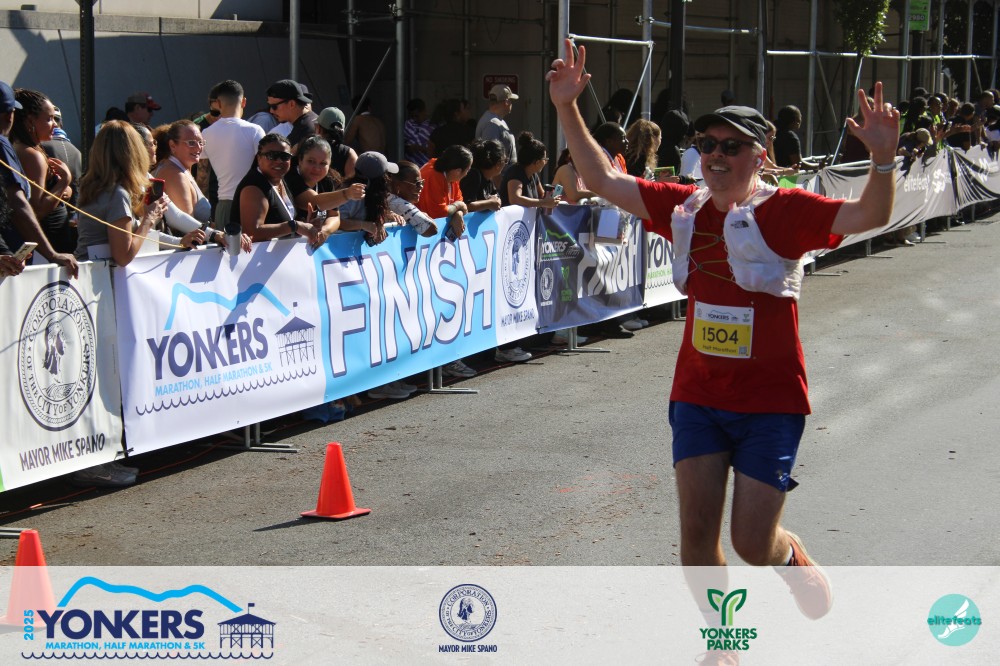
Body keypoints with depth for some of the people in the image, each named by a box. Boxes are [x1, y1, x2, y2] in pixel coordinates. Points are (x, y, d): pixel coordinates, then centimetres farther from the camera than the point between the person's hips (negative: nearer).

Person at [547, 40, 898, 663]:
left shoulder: (787, 211, -11)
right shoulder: (684, 207, 3)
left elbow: (869, 215, -23)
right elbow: (605, 180, 9)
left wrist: (883, 156, -41)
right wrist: (568, 110, 2)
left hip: (771, 402, -4)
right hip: (698, 396, 4)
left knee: (753, 542, -2)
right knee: (698, 530, 0)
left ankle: (797, 562, 36)